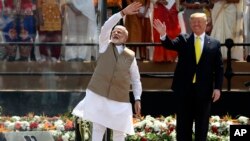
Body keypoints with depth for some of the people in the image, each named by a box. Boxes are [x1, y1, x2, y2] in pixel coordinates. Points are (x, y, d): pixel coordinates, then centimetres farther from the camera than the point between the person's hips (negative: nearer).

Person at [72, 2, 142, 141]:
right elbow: (106, 27, -12)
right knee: (98, 129, -2)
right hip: (98, 96, -1)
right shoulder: (105, 45, 5)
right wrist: (123, 13, -21)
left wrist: (137, 99, 0)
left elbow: (136, 80, 11)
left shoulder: (130, 56, 5)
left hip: (119, 100, 1)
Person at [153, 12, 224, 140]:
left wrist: (217, 87, -7)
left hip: (204, 90, 0)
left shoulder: (214, 44, 4)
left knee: (202, 124, 7)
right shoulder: (183, 39, 4)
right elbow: (171, 45, -16)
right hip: (184, 88, 0)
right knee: (183, 123, 5)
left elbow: (219, 68, 2)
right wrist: (163, 35, -38)